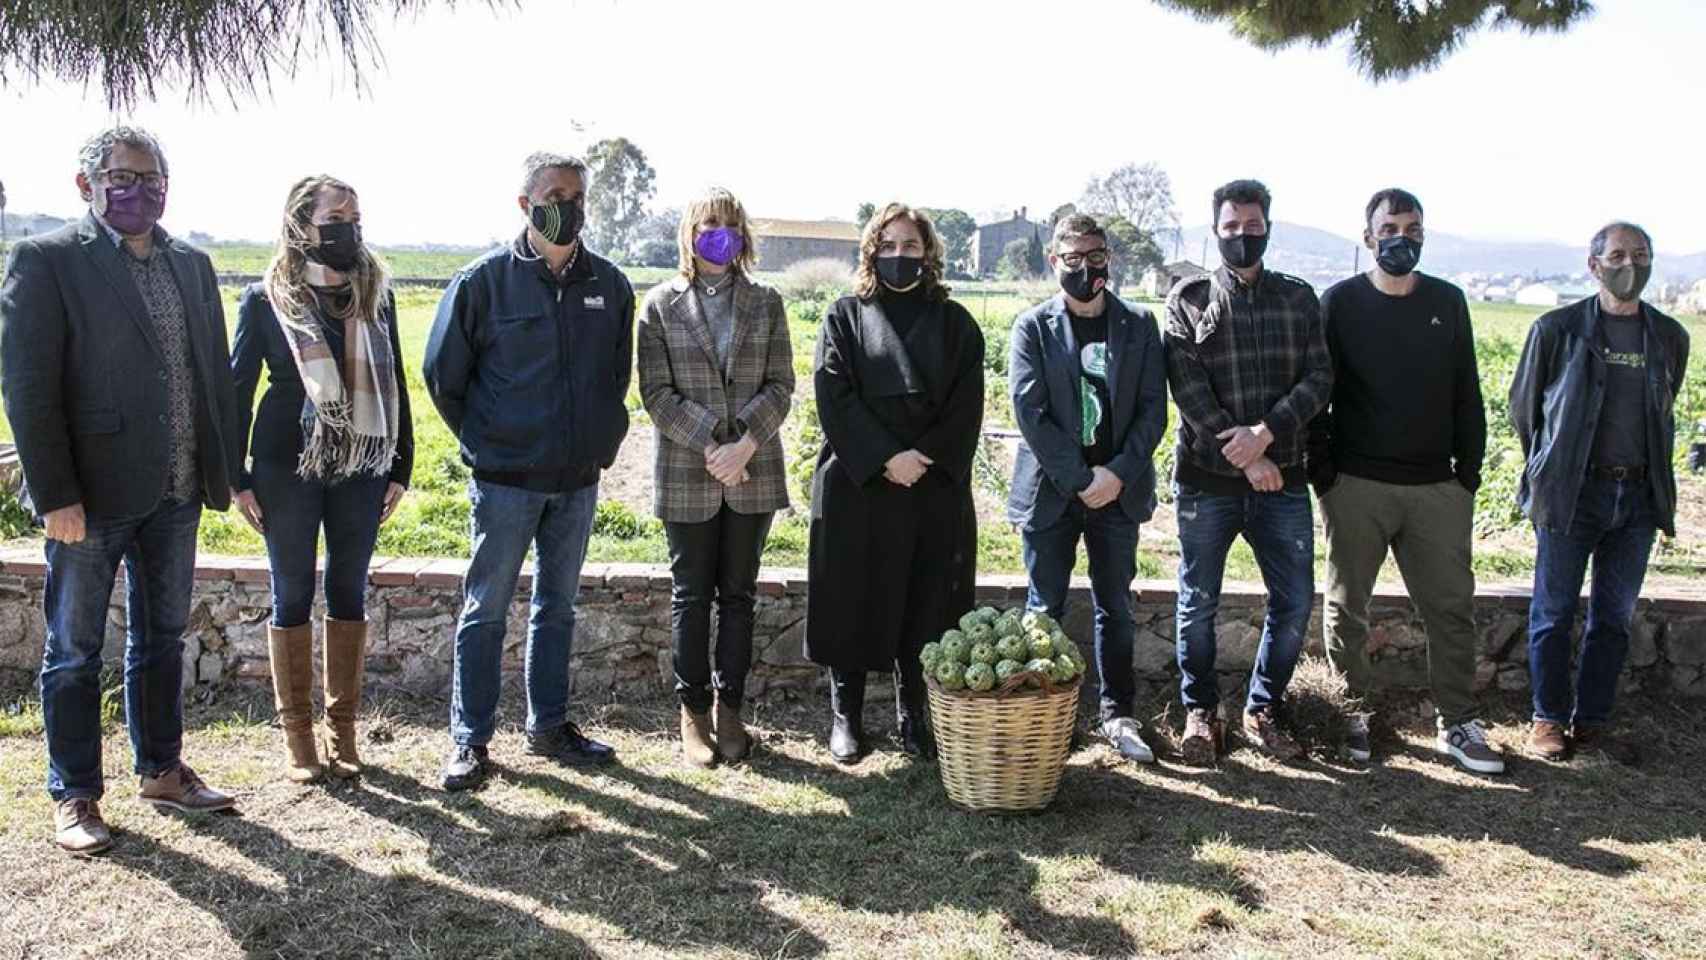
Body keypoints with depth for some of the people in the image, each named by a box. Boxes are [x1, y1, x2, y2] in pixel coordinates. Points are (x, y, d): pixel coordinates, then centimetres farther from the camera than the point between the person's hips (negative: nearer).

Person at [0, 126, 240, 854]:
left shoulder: (192, 265, 9)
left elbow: (215, 370, 11)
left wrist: (224, 467, 6)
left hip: (176, 493, 6)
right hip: (91, 494, -5)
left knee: (161, 638, 16)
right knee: (75, 650, 7)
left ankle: (161, 771, 29)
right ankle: (74, 796, 18)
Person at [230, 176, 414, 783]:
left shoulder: (375, 294, 5)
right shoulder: (267, 299, -3)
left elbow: (394, 384, 9)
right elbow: (238, 387, 0)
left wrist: (400, 467, 6)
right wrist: (236, 478, -3)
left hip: (361, 469, 3)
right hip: (287, 469, -2)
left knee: (349, 594, 8)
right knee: (293, 596, 6)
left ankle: (342, 729, 19)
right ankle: (296, 734, 16)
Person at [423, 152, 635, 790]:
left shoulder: (609, 285, 4)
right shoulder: (485, 280, -7)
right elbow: (442, 374, 1)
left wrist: (602, 441, 9)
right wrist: (484, 443, 1)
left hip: (578, 481, 4)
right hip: (505, 480, -4)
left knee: (557, 607, 14)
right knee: (486, 610, 3)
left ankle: (549, 726, 26)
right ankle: (469, 741, 12)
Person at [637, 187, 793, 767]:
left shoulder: (765, 304, 7)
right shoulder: (661, 305, 2)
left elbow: (780, 386, 0)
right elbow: (657, 392, -5)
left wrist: (745, 445, -14)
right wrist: (711, 446, -15)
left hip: (754, 473, 2)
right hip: (686, 474, -1)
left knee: (738, 594, 9)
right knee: (691, 595, 7)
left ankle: (729, 708, 19)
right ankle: (693, 714, 17)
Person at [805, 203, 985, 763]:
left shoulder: (954, 323, 9)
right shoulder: (845, 317, 5)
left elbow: (966, 406, 2)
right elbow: (834, 399, -6)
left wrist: (927, 458, -12)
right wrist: (885, 458, -15)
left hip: (936, 488, 2)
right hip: (856, 486, -1)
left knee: (924, 606, 5)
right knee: (852, 602, 3)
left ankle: (913, 716, 18)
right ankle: (846, 715, 16)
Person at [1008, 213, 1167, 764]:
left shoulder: (1138, 326, 6)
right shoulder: (1033, 327, -1)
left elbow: (1153, 409, 1)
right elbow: (1029, 411, -8)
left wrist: (1118, 474, -11)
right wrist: (1080, 478, -14)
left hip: (1118, 489, 2)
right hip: (1051, 490, -2)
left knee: (1115, 608, 9)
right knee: (1045, 609, 5)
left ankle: (1117, 714, 20)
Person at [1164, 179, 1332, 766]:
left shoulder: (1299, 299, 8)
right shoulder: (1188, 301, 1)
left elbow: (1319, 378, -1)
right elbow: (1188, 387, -9)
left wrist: (1266, 432, -17)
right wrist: (1244, 456, -15)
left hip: (1282, 480, 2)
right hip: (1207, 480, -2)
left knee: (1295, 602, 6)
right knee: (1199, 605, 5)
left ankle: (1262, 710, 24)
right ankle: (1200, 712, 23)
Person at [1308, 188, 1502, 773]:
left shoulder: (1447, 302, 9)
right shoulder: (1340, 302, -1)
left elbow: (1466, 395, 11)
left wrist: (1469, 472, 6)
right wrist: (1323, 473, -7)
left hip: (1437, 487, 3)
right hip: (1356, 486, -2)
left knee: (1452, 606, 3)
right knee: (1347, 607, 6)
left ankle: (1457, 723, 14)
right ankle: (1353, 714, 19)